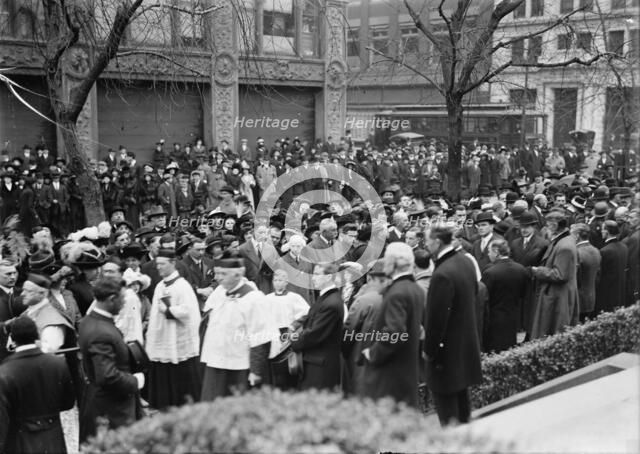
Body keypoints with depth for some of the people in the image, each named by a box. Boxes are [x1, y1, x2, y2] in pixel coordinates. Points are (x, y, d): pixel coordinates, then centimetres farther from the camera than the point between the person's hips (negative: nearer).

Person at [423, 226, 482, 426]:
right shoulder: (466, 262, 1)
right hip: (467, 341, 9)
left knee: (445, 400, 2)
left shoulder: (442, 274, -27)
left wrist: (429, 348, -12)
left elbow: (437, 317, -23)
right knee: (461, 395, 22)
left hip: (447, 349, -9)